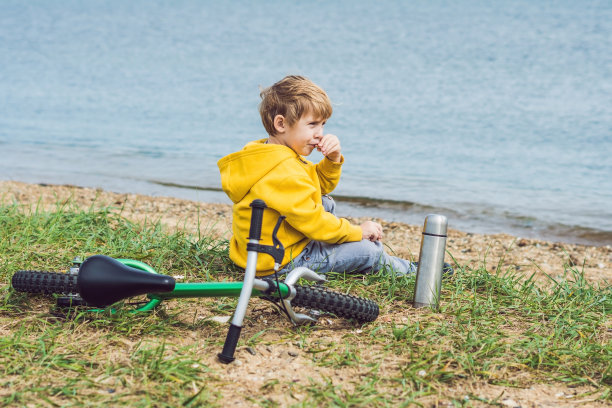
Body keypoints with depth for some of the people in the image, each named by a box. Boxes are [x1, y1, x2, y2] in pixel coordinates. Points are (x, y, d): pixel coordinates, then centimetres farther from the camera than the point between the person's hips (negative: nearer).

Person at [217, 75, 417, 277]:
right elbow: (314, 222, -25)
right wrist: (358, 231, -11)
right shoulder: (283, 172, -27)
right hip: (280, 263, -11)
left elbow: (320, 186, 19)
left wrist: (333, 159, -1)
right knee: (368, 251, -11)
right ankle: (409, 271, 16)